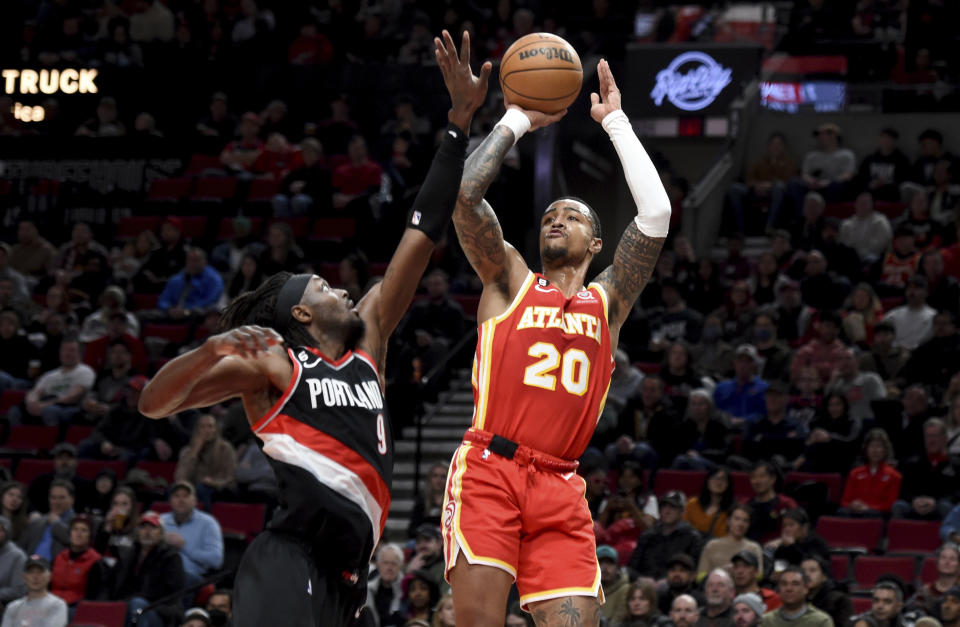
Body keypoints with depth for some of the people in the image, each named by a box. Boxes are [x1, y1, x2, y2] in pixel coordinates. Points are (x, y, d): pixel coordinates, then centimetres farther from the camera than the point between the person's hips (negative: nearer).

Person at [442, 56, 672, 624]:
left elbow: (656, 214, 8)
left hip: (559, 490, 2)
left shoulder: (608, 301, 19)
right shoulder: (510, 281, 15)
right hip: (489, 470, -2)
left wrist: (616, 122, 12)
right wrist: (517, 121, 10)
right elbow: (466, 193, 1)